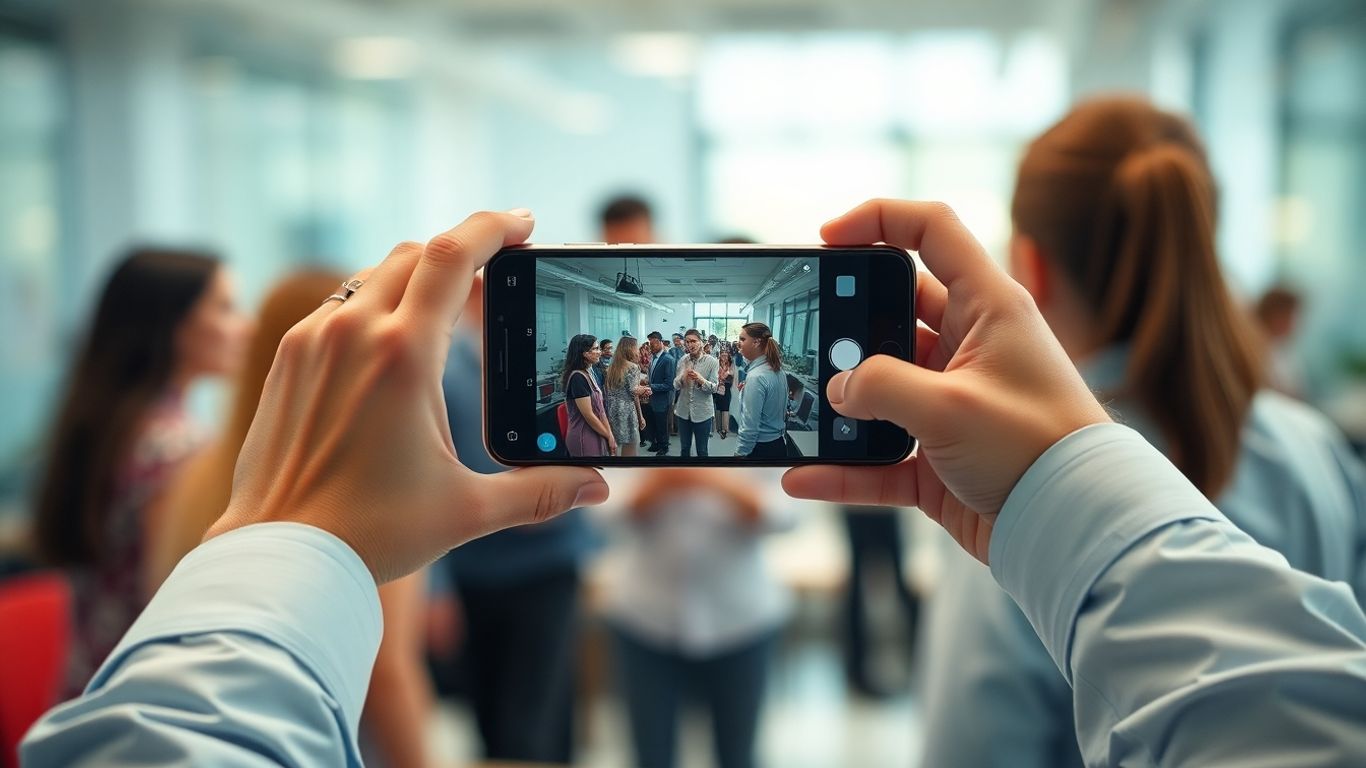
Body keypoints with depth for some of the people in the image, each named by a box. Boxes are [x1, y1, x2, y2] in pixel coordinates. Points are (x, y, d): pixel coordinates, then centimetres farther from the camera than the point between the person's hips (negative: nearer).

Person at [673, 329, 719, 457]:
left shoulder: (711, 361, -9)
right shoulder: (683, 360, 1)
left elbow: (714, 388, -11)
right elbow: (676, 385, 3)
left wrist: (701, 380, -29)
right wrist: (682, 378, -19)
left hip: (702, 413, -3)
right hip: (683, 411, 3)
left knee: (701, 450, 9)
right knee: (684, 448, 15)